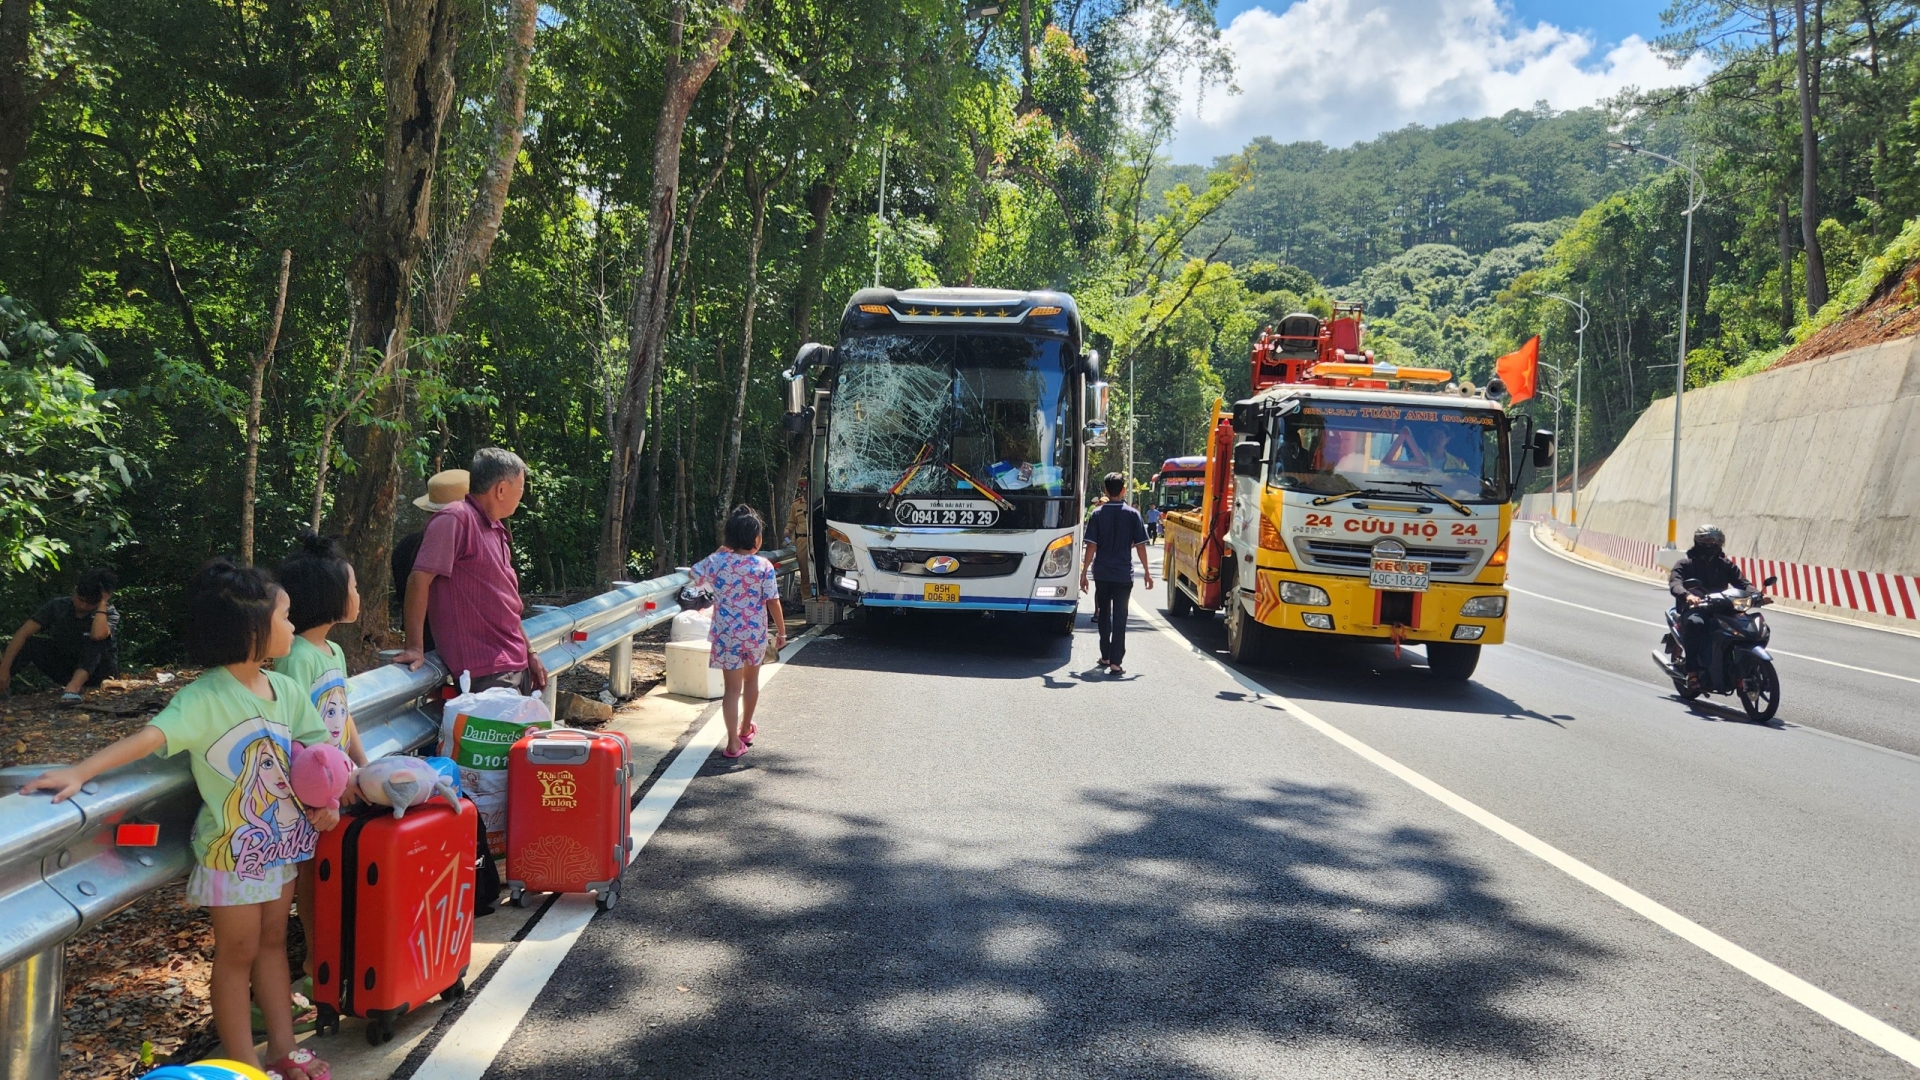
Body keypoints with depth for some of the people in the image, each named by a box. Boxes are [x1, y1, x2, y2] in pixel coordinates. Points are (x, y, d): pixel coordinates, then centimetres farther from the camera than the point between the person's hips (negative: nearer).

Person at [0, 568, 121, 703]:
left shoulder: (109, 614, -17)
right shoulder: (58, 606, -9)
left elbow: (98, 634, -41)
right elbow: (23, 633, -17)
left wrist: (103, 603, -30)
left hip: (96, 668, -3)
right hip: (64, 666, 3)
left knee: (94, 641, -33)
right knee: (27, 643, -18)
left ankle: (73, 686, -48)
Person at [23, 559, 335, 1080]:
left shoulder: (287, 690, -1)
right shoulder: (205, 698, -21)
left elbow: (310, 750, 8)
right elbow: (150, 736, -33)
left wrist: (323, 797, -8)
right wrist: (80, 772, -44)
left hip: (280, 841, 6)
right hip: (232, 849, -6)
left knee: (272, 941, 17)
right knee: (237, 953, 7)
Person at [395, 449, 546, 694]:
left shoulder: (496, 530, 17)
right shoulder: (456, 520, -12)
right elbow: (419, 579, -18)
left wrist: (528, 653, 22)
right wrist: (415, 648, -21)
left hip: (516, 665, 9)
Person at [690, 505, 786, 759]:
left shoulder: (716, 561, -7)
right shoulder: (764, 567, -11)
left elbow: (694, 576, 12)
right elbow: (773, 602, -11)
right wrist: (781, 632, 1)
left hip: (726, 635, 0)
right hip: (755, 634, 0)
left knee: (733, 688, 2)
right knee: (751, 680, 22)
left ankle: (734, 743, -4)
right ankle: (745, 729, 39)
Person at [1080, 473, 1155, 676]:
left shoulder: (1097, 514, -1)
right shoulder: (1132, 514, -4)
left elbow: (1091, 546, -5)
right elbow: (1140, 545, -3)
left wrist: (1084, 572, 1)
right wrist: (1147, 572, 5)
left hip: (1102, 573, 2)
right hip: (1123, 574, -1)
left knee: (1104, 614, 17)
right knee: (1119, 617, -1)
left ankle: (1105, 657, 25)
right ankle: (1115, 662, -8)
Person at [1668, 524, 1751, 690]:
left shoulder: (1725, 564, 20)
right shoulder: (1686, 563, 6)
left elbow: (1741, 582, 9)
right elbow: (1674, 583, -12)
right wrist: (1687, 595, -35)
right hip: (1692, 608, -4)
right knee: (1695, 623, -40)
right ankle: (1692, 671, -35)